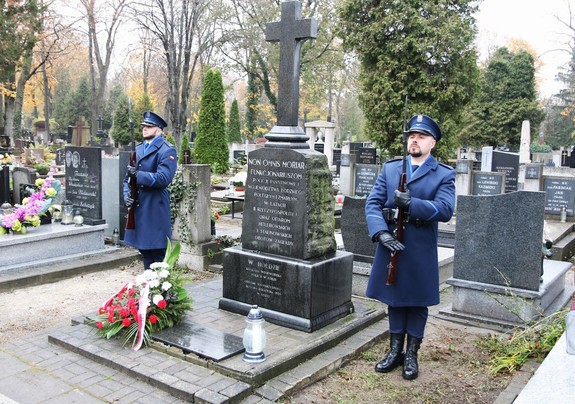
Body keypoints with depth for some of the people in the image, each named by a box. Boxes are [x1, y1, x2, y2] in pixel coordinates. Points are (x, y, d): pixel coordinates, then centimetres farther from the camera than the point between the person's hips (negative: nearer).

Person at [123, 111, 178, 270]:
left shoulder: (167, 150, -6)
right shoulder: (138, 149, 16)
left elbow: (163, 178, -18)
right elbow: (128, 176, 18)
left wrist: (138, 174, -21)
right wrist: (126, 194, 1)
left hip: (155, 208, -7)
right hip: (138, 207, 7)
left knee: (157, 251, -1)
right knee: (144, 249, 16)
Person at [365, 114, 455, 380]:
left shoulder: (444, 175, -1)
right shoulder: (389, 168, 7)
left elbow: (445, 210, -16)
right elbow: (373, 203, -1)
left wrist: (410, 203, -27)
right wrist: (381, 233, -17)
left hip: (421, 251, -2)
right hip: (390, 245, 3)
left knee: (417, 302, 9)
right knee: (394, 300, 14)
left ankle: (411, 355, 25)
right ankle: (395, 351, 29)